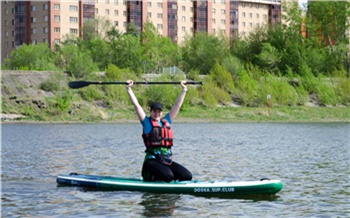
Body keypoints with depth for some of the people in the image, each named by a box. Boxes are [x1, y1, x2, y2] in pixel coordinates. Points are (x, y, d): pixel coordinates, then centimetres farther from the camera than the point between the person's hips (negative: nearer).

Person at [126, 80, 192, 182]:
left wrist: (184, 89, 24)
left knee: (187, 176, -9)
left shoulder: (166, 121, 18)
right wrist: (129, 89, -1)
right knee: (168, 176, -31)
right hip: (152, 160, -6)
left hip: (167, 160, 6)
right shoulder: (147, 122, 5)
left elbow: (177, 105, 23)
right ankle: (149, 177, 0)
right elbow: (136, 105, 1)